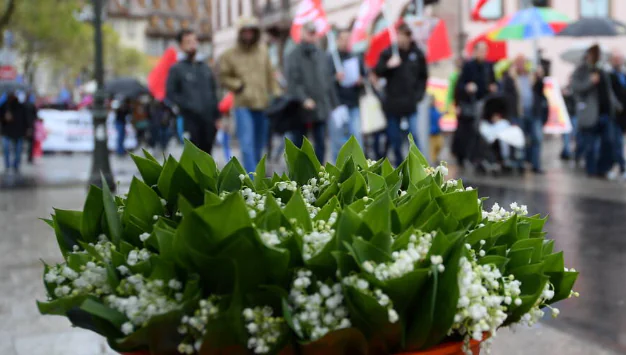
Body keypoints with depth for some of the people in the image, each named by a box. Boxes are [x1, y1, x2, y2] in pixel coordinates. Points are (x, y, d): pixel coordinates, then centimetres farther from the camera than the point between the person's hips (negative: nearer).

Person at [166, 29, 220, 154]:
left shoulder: (205, 67, 15)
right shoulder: (176, 69, 1)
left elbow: (213, 92, 18)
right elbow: (170, 93, -4)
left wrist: (216, 116, 11)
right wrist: (187, 106, -14)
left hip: (208, 120, 5)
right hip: (190, 119, -4)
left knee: (206, 154, 9)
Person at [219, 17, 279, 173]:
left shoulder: (263, 51, 10)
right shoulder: (230, 55, 1)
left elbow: (270, 76, 13)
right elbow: (223, 78, 5)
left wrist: (276, 95, 6)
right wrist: (238, 86, -9)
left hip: (263, 104, 3)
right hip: (243, 105, -3)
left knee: (260, 143, 12)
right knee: (247, 143, -11)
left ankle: (256, 171, 30)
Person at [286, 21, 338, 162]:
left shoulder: (321, 55, 11)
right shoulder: (294, 56, -4)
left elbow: (328, 81, 15)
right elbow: (293, 82, -12)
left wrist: (334, 104, 13)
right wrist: (303, 99, -25)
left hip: (321, 108, 4)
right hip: (301, 109, -4)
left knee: (321, 144, 3)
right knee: (298, 144, 6)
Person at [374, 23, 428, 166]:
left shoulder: (417, 53, 1)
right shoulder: (388, 52, -2)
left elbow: (423, 76, 9)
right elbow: (377, 72, -4)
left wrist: (419, 94, -2)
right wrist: (388, 65, -22)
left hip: (410, 102, -1)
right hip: (392, 102, 1)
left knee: (414, 135, -8)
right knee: (394, 138, 8)